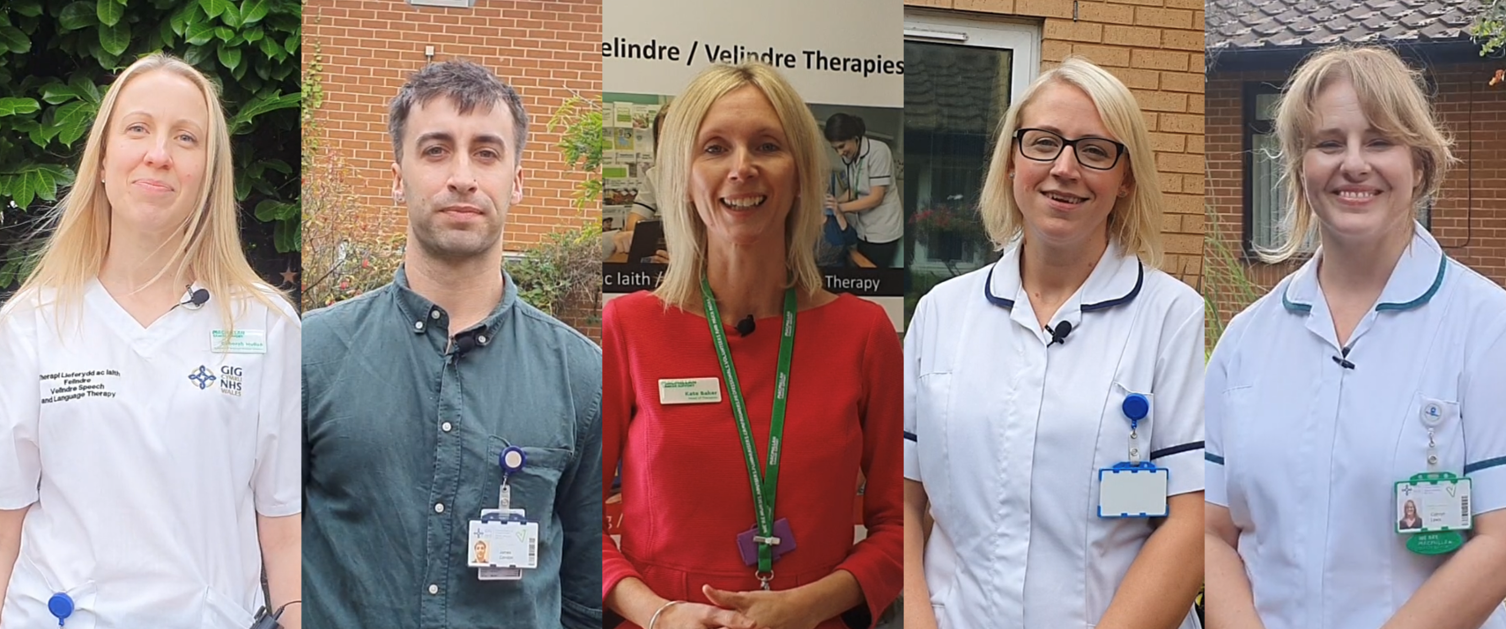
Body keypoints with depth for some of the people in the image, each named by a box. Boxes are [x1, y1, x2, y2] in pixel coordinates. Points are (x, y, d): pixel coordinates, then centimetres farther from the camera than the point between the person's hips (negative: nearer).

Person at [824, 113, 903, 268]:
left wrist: (841, 207, -25)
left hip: (882, 230, -7)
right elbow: (854, 190, 8)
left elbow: (876, 197, -19)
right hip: (864, 229, 7)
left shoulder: (878, 151, -18)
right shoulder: (848, 156, 5)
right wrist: (835, 201, -11)